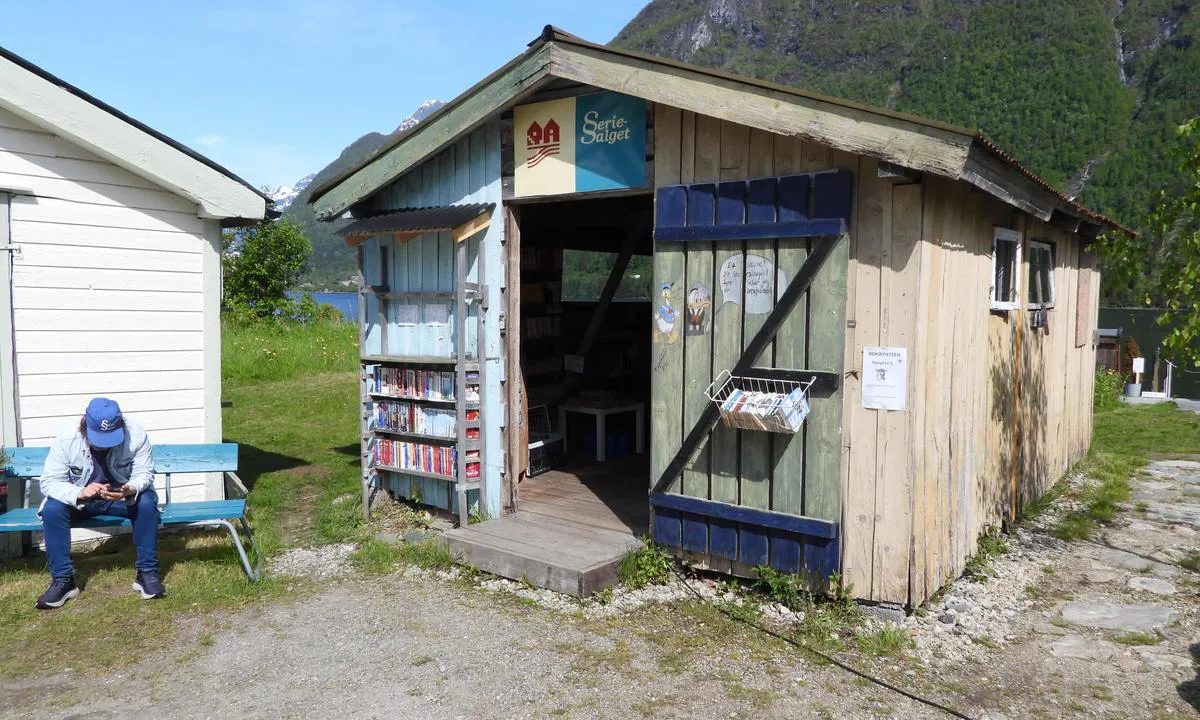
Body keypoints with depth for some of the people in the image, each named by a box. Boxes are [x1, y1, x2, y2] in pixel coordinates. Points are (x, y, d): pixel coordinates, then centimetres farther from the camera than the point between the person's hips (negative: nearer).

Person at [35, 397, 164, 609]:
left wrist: (130, 489, -42)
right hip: (78, 499, 1)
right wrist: (79, 493, -40)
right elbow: (49, 481, -19)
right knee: (52, 508, -28)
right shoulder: (65, 440, -21)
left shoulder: (136, 434, -23)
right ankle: (63, 580, -16)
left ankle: (147, 573, -18)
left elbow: (144, 473, -17)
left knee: (146, 502, -30)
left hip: (122, 497, -1)